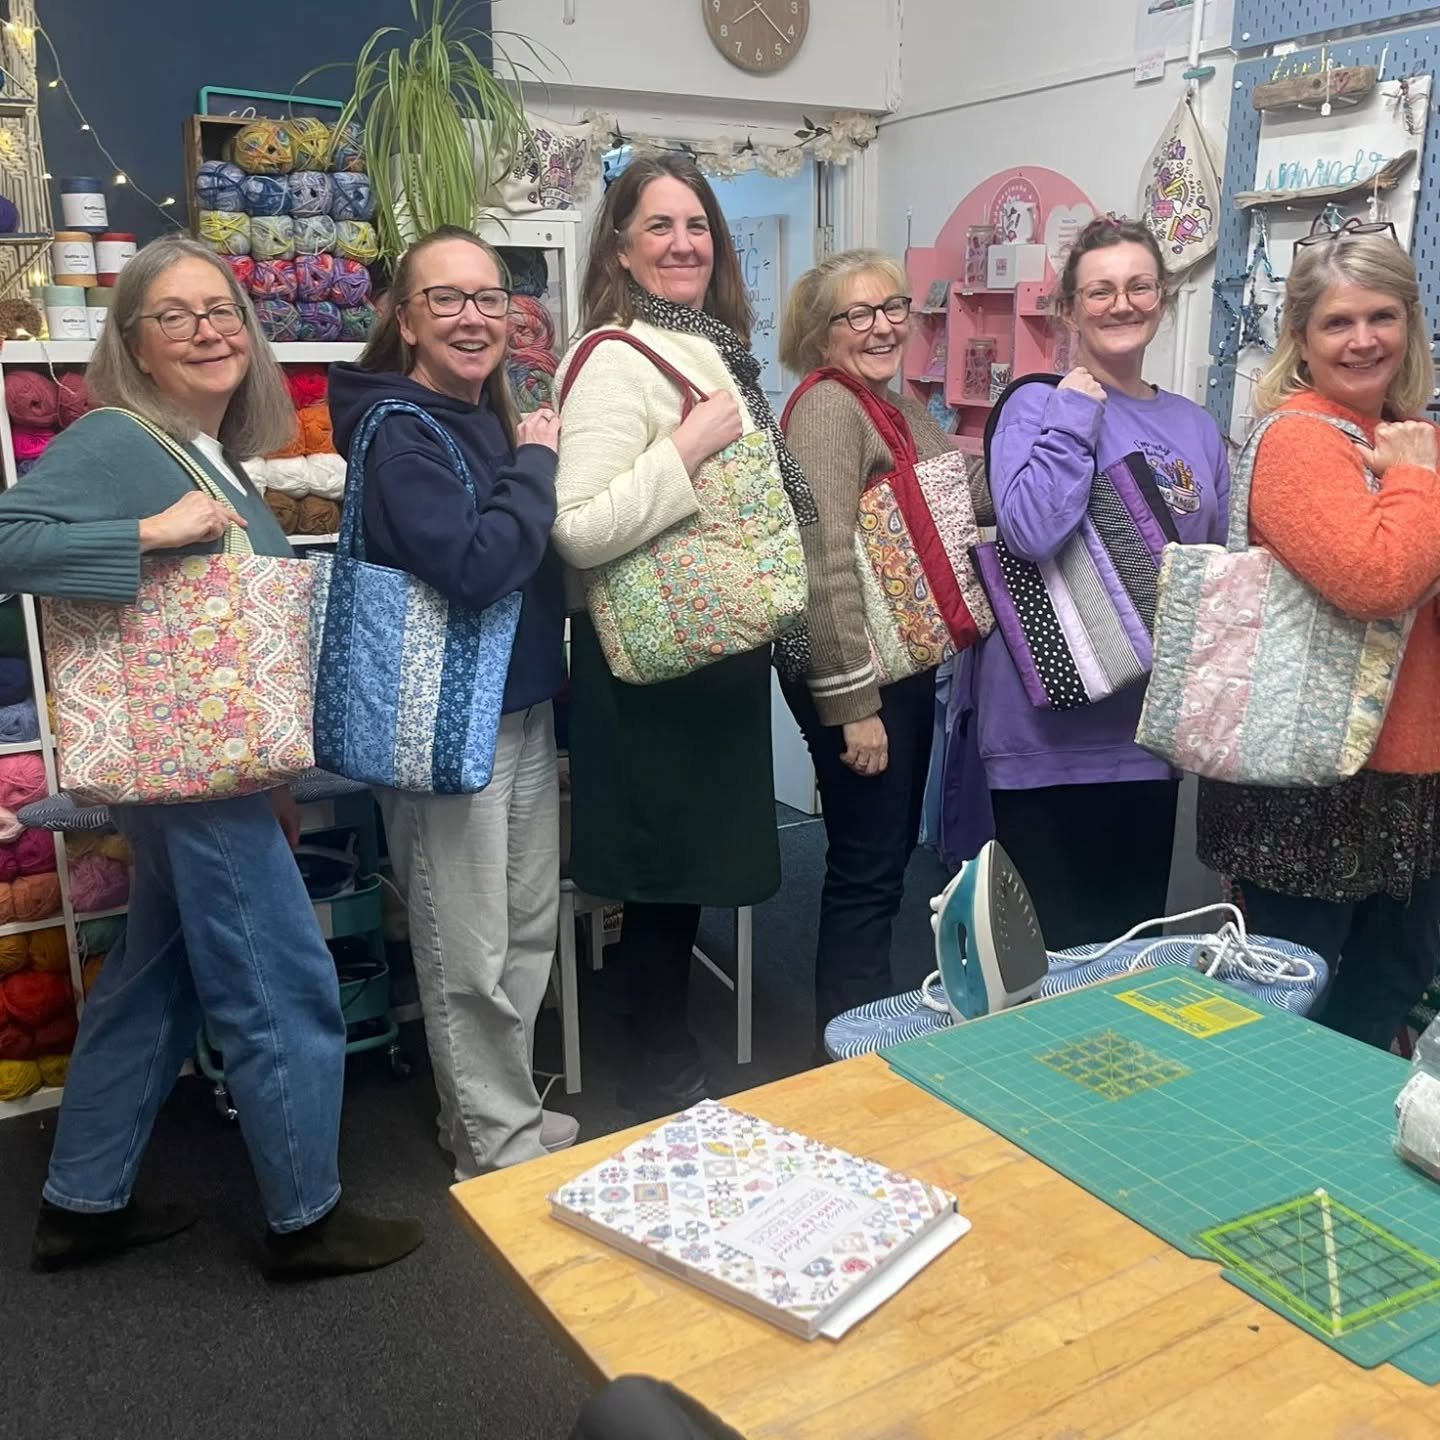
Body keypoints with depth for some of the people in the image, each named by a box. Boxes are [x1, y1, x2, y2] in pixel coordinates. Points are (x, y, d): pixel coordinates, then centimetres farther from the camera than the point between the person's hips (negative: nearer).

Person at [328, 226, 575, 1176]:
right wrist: (535, 463, -17)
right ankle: (500, 1145, 21)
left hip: (525, 705, 9)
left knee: (531, 927, 18)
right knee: (470, 953, 4)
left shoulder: (493, 418, 10)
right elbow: (474, 568, -27)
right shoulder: (400, 432, -15)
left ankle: (501, 1108, 36)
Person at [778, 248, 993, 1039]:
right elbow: (828, 567, -23)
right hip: (857, 677, -10)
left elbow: (975, 500, 23)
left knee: (893, 850, 18)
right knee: (866, 870, 0)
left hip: (911, 666, 10)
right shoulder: (827, 408, -16)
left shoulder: (904, 407, 13)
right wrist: (854, 702, -24)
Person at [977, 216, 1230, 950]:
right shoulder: (1040, 405, -6)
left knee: (1137, 943, 19)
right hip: (1047, 729, -6)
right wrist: (1075, 413, -16)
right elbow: (1034, 532, -25)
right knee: (1052, 951, 3)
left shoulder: (1195, 427, 11)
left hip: (1149, 726, 6)